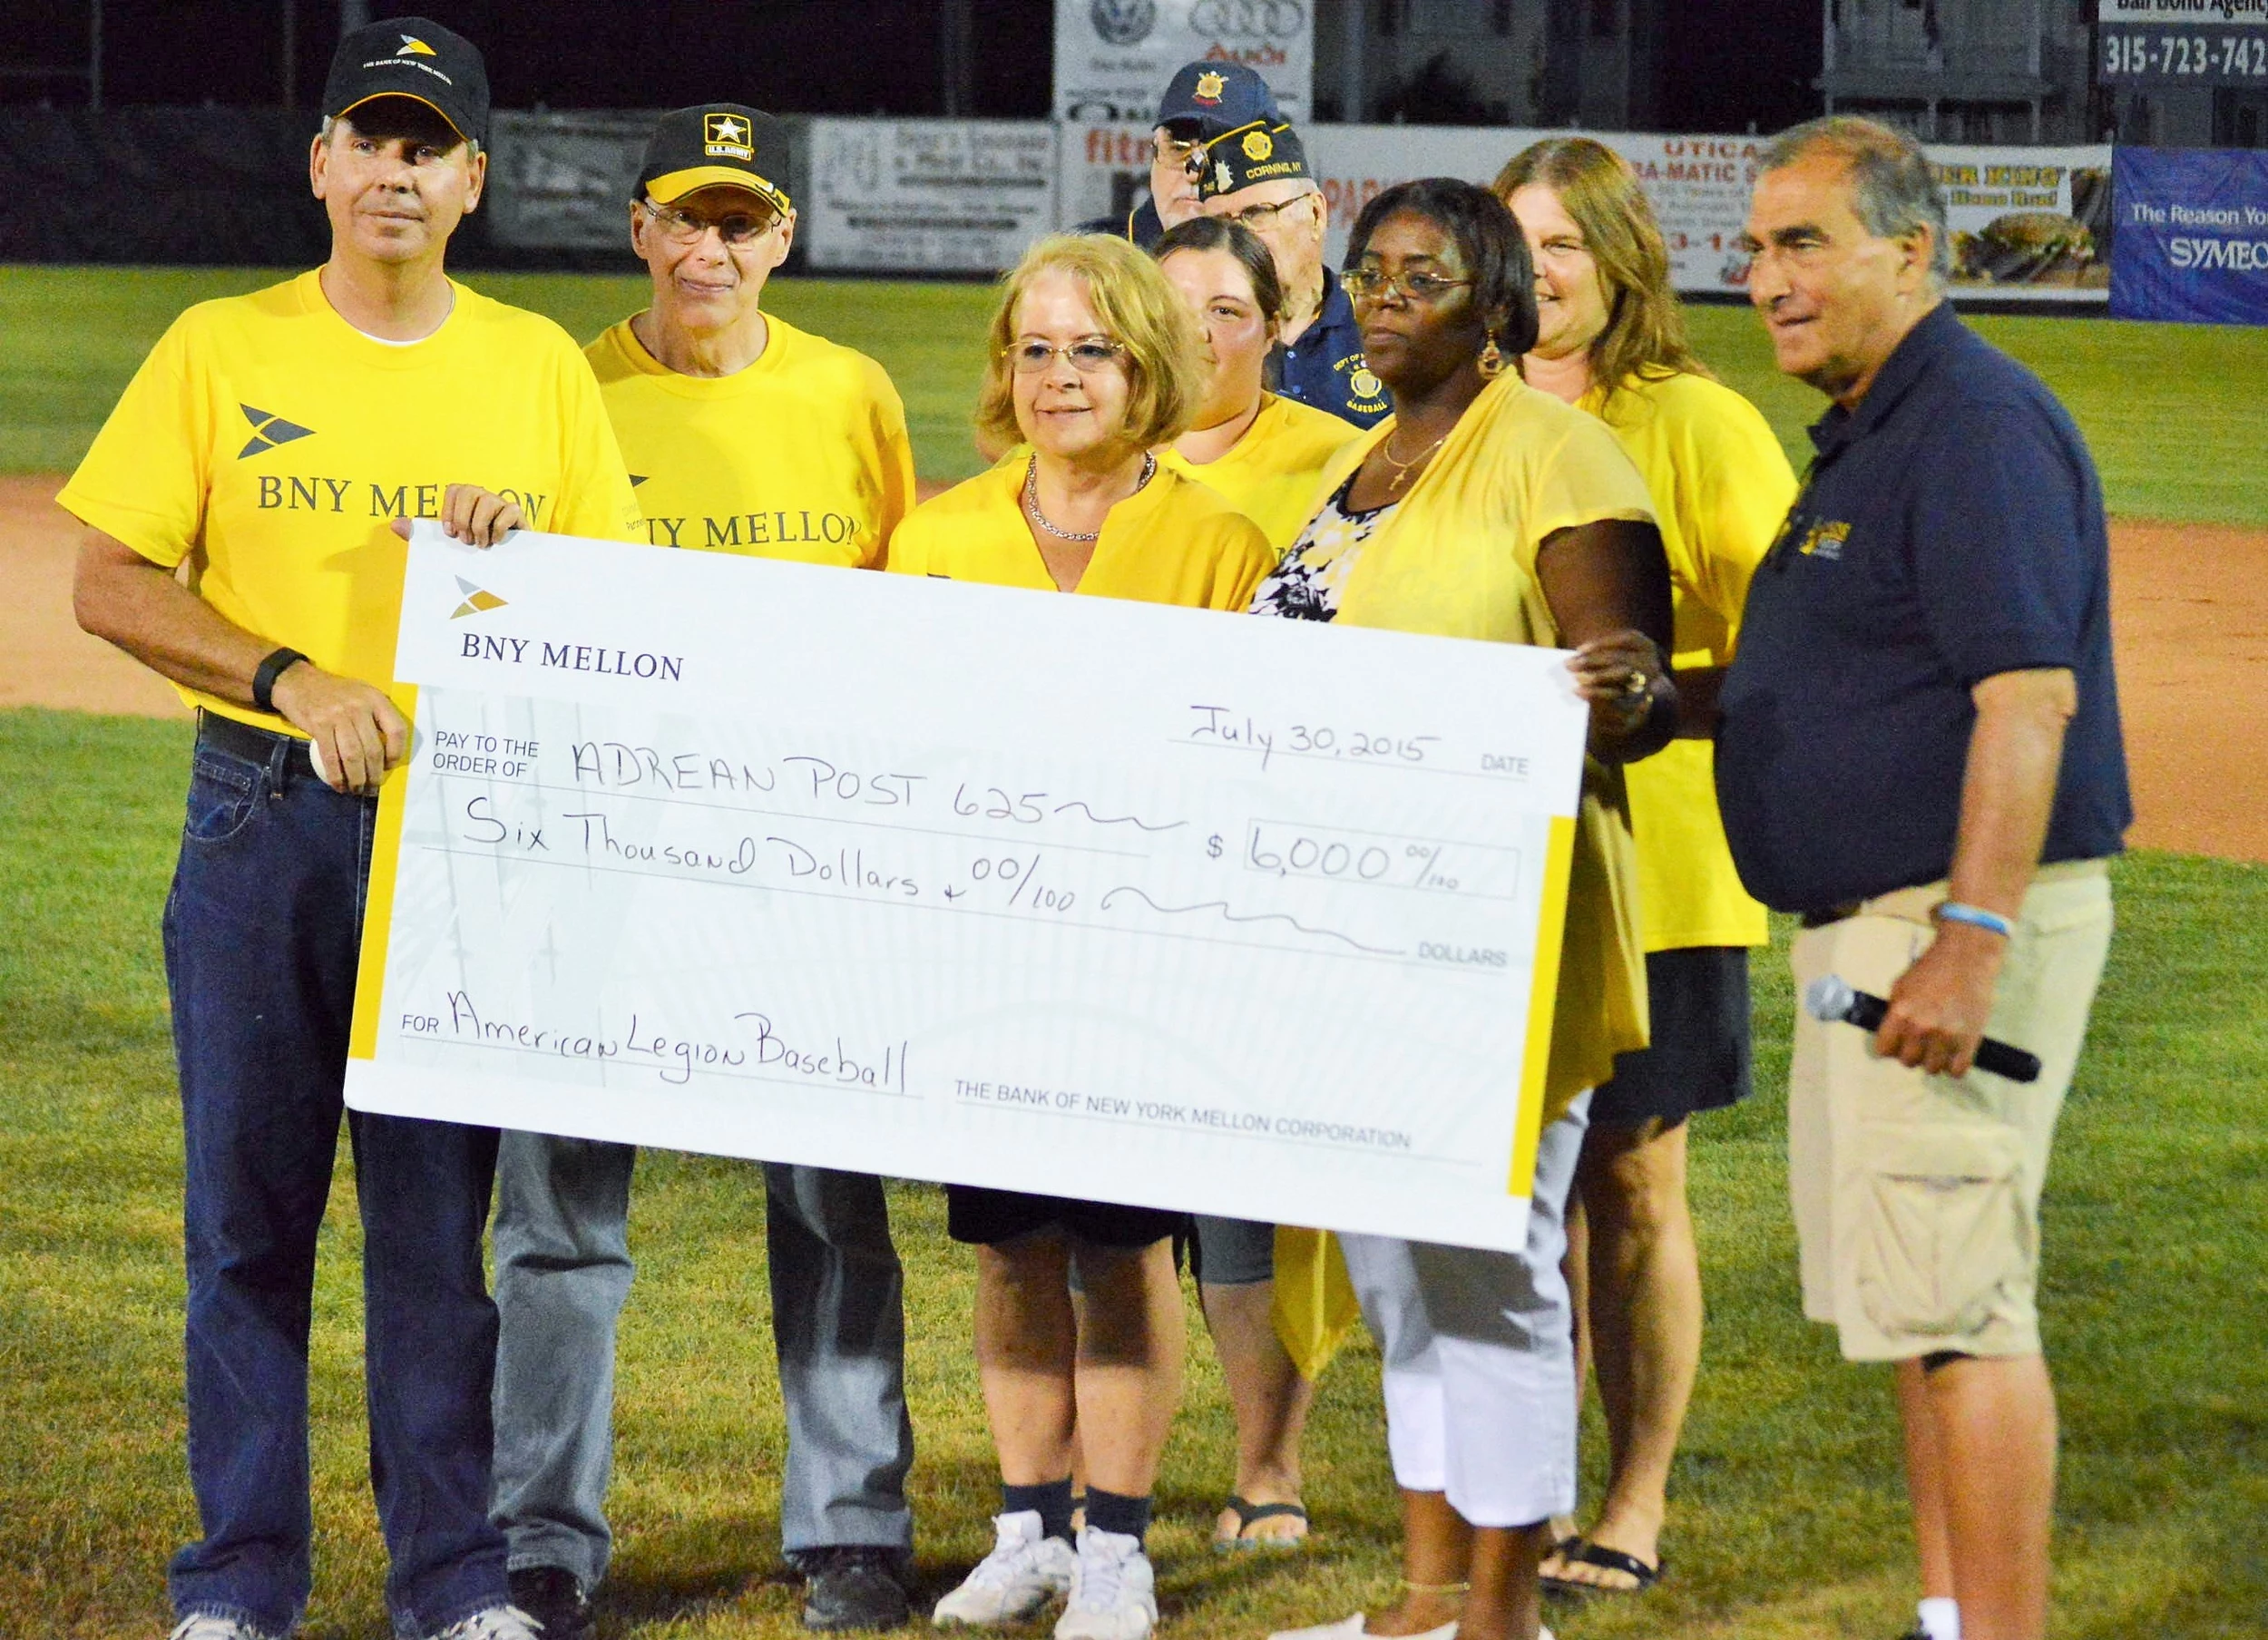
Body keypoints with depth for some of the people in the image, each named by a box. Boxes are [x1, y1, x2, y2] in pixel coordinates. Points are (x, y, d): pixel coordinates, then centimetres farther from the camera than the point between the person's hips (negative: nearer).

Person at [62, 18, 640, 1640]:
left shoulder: (540, 368, 9)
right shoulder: (220, 350, 4)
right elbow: (114, 584, 0)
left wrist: (517, 550, -11)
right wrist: (292, 682, -12)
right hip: (263, 818, -1)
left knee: (442, 1212, 1)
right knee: (248, 1204, 1)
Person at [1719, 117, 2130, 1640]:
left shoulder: (1979, 426, -16)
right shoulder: (1866, 434, 17)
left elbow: (2029, 690, -24)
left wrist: (1973, 936, -30)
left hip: (1962, 916, -11)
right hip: (1867, 923, 11)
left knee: (1953, 1301, -12)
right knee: (1914, 1298, 15)